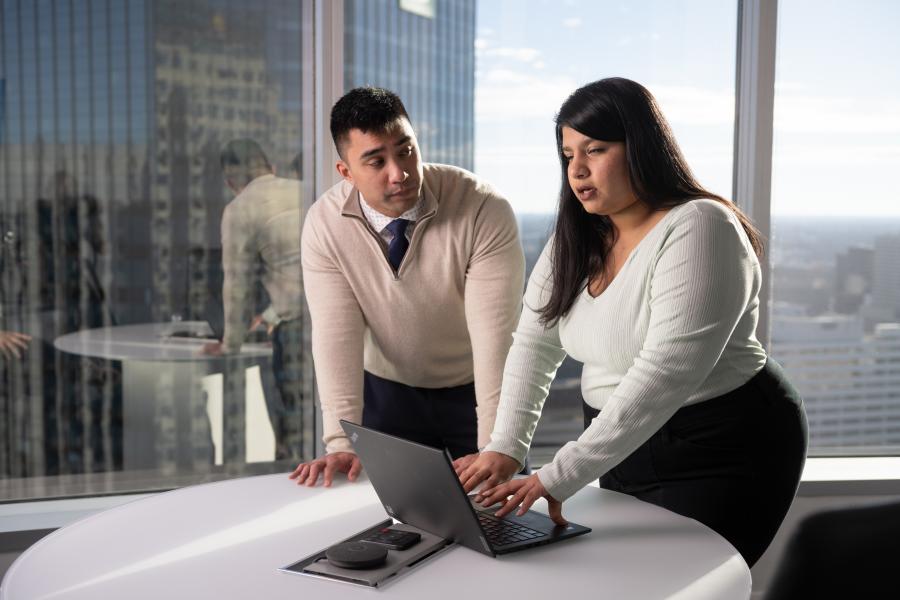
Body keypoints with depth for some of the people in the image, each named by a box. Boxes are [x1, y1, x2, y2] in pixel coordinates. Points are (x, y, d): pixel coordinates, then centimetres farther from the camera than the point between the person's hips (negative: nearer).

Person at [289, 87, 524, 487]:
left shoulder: (485, 211, -25)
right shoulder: (324, 224, -16)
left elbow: (495, 334, -28)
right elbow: (336, 334, -19)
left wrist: (493, 450, -33)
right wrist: (342, 443, -28)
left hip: (476, 390, -1)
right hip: (387, 393, 2)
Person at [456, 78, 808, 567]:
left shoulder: (698, 228, -20)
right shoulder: (575, 238, 4)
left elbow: (667, 372, -30)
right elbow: (534, 345, 1)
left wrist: (560, 476, -34)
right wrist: (505, 448, -14)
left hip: (722, 452, -7)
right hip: (625, 448, 7)